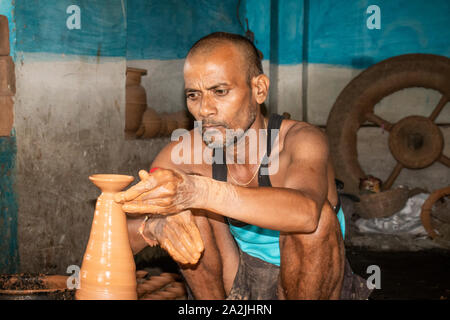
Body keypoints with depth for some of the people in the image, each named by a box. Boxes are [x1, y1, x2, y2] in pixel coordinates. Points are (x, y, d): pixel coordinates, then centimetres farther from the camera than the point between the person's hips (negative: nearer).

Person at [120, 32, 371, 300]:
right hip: (238, 288, 3)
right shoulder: (184, 153, -13)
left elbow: (305, 211, -47)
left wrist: (199, 191, -59)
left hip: (314, 287, -3)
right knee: (184, 212, -20)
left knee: (318, 213, -32)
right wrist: (154, 223, -41)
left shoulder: (302, 140, -24)